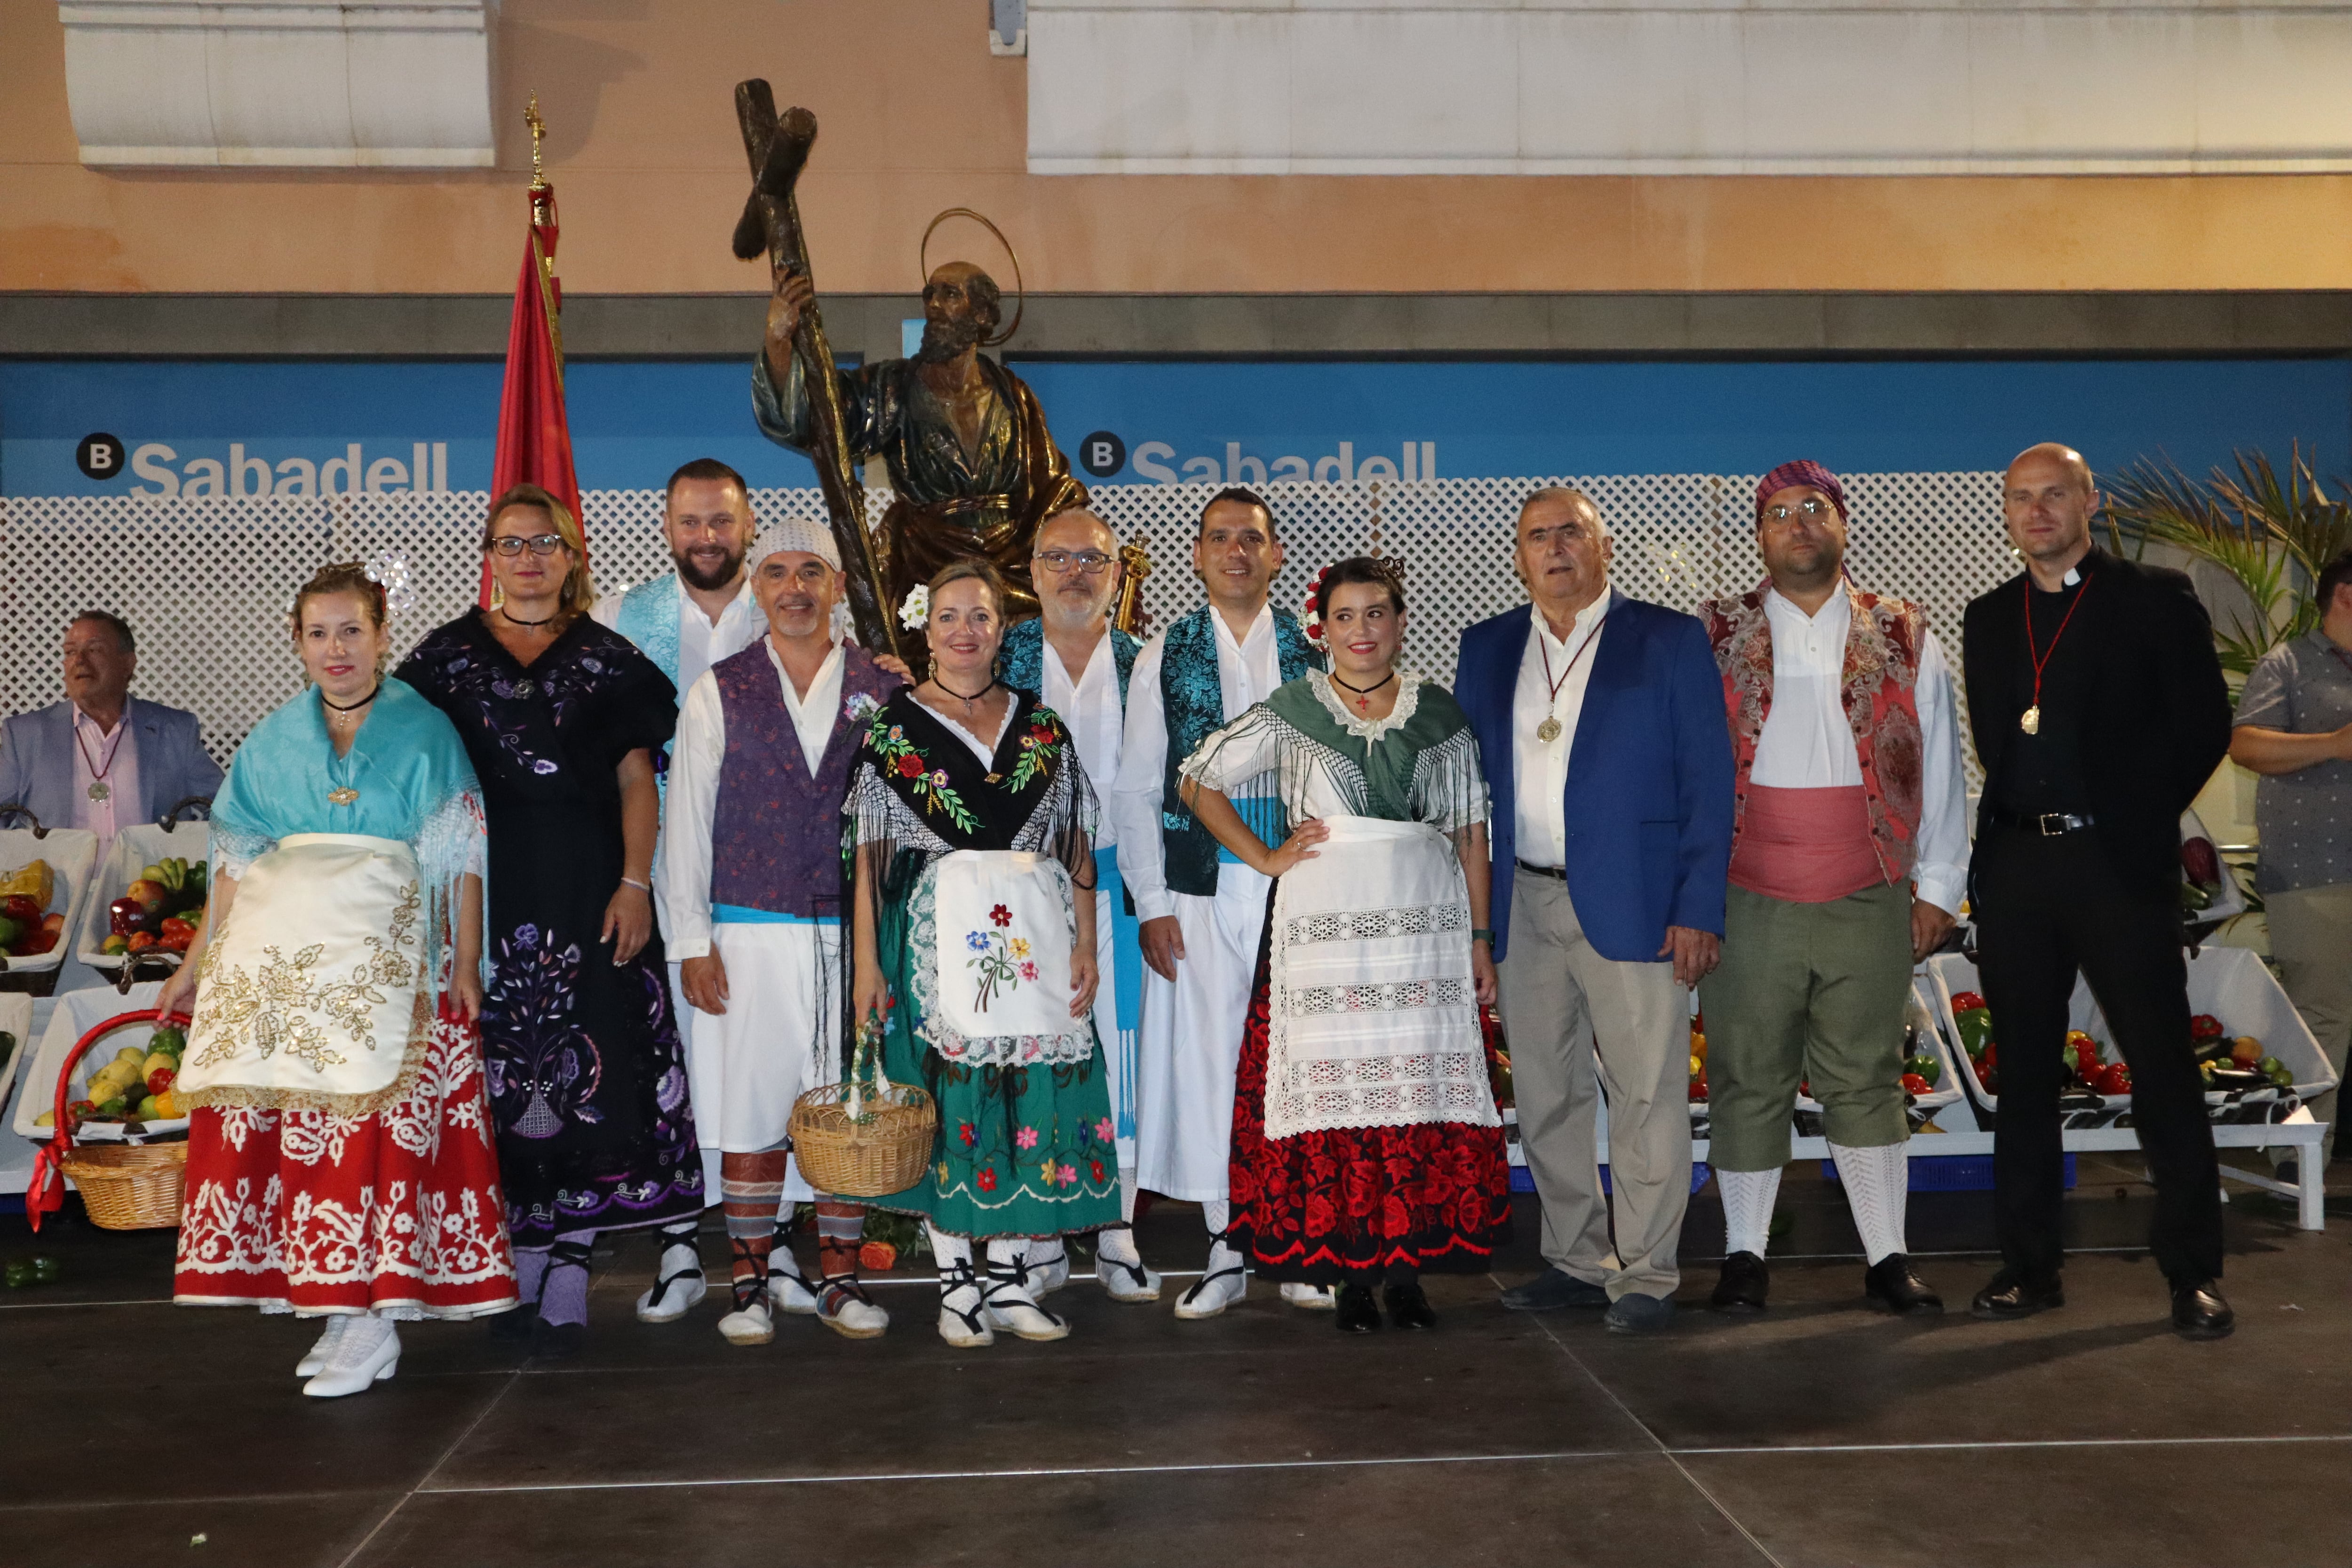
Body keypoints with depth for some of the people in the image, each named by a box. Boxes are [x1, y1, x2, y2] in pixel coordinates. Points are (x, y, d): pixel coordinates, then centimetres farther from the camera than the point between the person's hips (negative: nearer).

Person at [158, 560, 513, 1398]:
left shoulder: (425, 733, 6)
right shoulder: (272, 742, 17)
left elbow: (459, 857, 1)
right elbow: (237, 859, 18)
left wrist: (465, 967, -7)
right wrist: (197, 964, 15)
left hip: (382, 955, -4)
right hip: (277, 954, 4)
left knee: (375, 1120, -10)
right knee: (278, 1125, 0)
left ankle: (371, 1321, -3)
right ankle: (343, 1314, 9)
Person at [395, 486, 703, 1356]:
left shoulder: (607, 658, 9)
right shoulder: (447, 654, 11)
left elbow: (637, 779, 5)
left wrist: (635, 884, -6)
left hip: (586, 890, -1)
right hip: (485, 885, 1)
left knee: (582, 1071, -4)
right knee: (498, 1068, 1)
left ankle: (567, 1268, 1)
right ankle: (517, 1261, 11)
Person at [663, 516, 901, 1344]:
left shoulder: (884, 689, 7)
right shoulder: (719, 692, 6)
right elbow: (687, 819, 4)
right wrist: (692, 940, -1)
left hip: (856, 933, 1)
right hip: (751, 934, -1)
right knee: (753, 1108, 2)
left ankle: (839, 1279, 15)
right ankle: (754, 1280, 14)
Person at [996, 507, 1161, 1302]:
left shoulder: (1142, 663, 8)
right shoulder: (1005, 657, 6)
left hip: (1115, 879, 1)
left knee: (1117, 1044, 2)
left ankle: (1117, 1233, 12)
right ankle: (1041, 1234, 11)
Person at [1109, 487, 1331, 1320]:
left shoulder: (1314, 652, 8)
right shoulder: (1163, 656, 8)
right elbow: (1136, 789, 6)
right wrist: (1151, 903, -1)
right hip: (1200, 889, 0)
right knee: (1209, 1058, 2)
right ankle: (1227, 1248, 14)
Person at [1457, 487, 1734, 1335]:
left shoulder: (1670, 640, 1)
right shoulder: (1487, 649, 13)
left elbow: (1708, 780, -3)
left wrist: (1698, 909, -10)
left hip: (1633, 906, -4)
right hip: (1524, 907, 4)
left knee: (1647, 1095, -1)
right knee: (1544, 1097, 11)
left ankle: (1645, 1276, 10)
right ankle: (1577, 1262, 24)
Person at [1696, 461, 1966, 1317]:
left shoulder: (1904, 640, 9)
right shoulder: (1714, 641, 5)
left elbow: (1940, 769, 9)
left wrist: (1937, 885, 4)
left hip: (1869, 903, 1)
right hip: (1748, 903, 0)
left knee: (1865, 1080, 7)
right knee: (1748, 1082, 5)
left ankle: (1888, 1257, 17)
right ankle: (1744, 1255, 17)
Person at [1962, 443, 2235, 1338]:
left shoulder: (2155, 600, 2)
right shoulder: (1988, 619, 14)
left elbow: (2204, 724, -1)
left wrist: (2142, 819, -4)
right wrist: (2015, 820, 5)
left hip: (2119, 863, -4)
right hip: (2015, 868, 4)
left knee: (2161, 1066, -1)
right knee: (2023, 1071, 7)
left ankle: (2193, 1273, 9)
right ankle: (2030, 1265, 16)